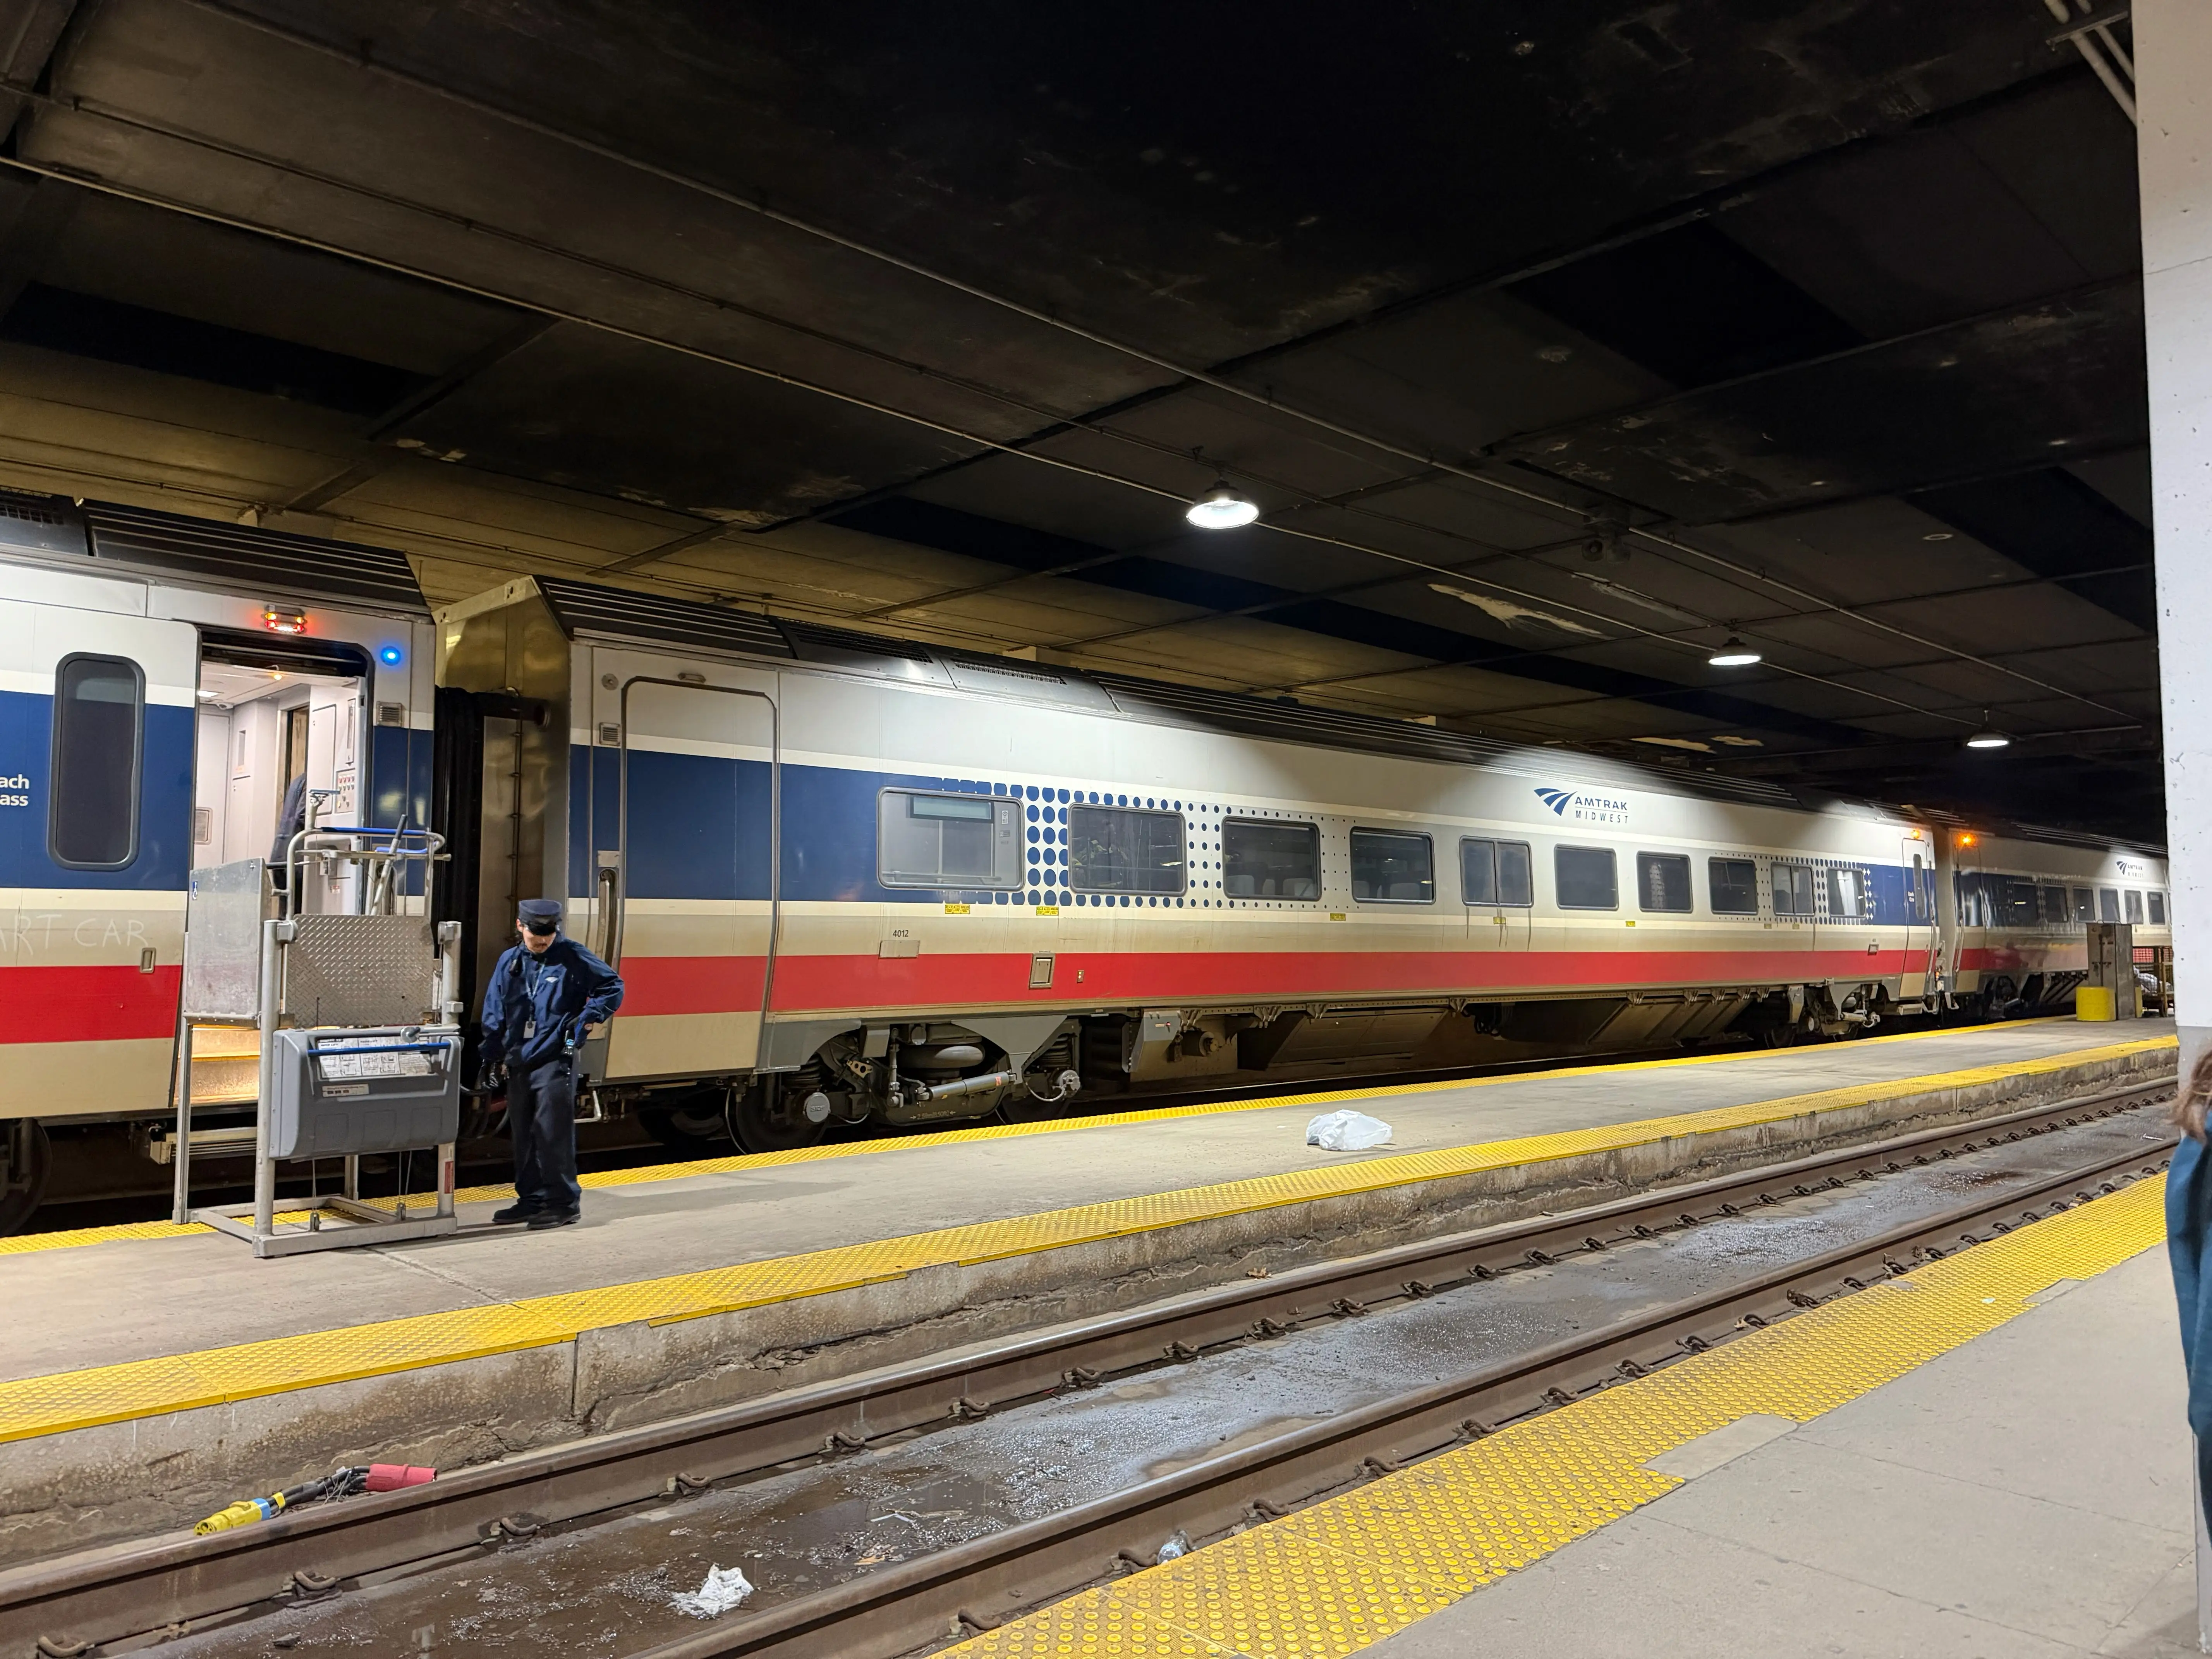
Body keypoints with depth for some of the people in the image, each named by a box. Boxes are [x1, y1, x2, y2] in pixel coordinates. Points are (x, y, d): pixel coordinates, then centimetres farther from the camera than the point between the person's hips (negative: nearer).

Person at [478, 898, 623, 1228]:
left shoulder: (572, 957, -5)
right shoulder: (510, 961, 9)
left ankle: (564, 1202, 2)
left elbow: (612, 985, 0)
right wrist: (491, 1059, 12)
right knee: (523, 1135, 12)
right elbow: (495, 1015, 14)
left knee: (553, 1134, -7)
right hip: (519, 1063, 6)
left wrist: (589, 1016, -12)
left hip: (555, 1061, -6)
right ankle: (531, 1200, 23)